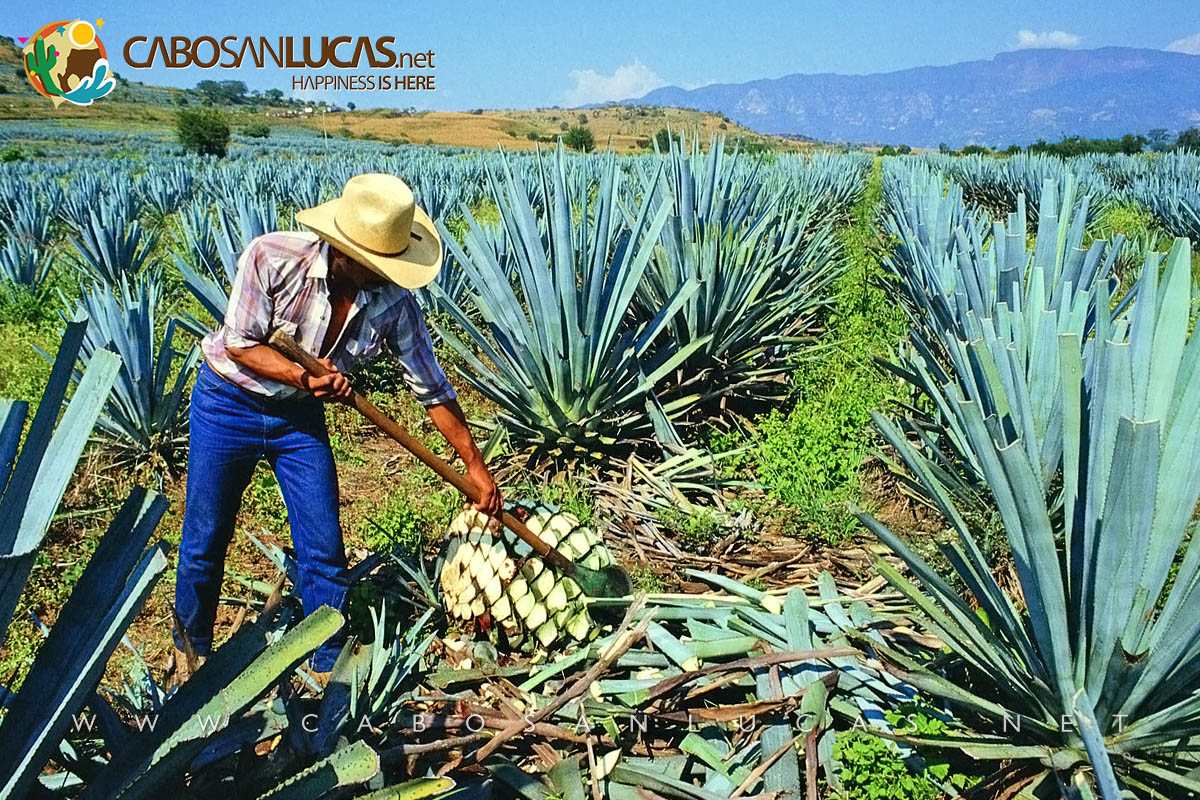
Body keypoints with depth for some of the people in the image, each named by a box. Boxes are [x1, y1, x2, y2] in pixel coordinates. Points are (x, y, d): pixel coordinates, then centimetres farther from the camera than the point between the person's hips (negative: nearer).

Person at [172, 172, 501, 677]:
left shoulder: (394, 301, -19)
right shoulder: (272, 258, -27)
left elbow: (432, 389, -10)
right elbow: (239, 343, -17)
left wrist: (475, 464, -7)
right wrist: (301, 374, -33)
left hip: (301, 416, 2)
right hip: (229, 403, -2)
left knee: (325, 550, 2)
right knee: (204, 541, 7)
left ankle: (329, 666, 22)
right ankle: (190, 654, 33)